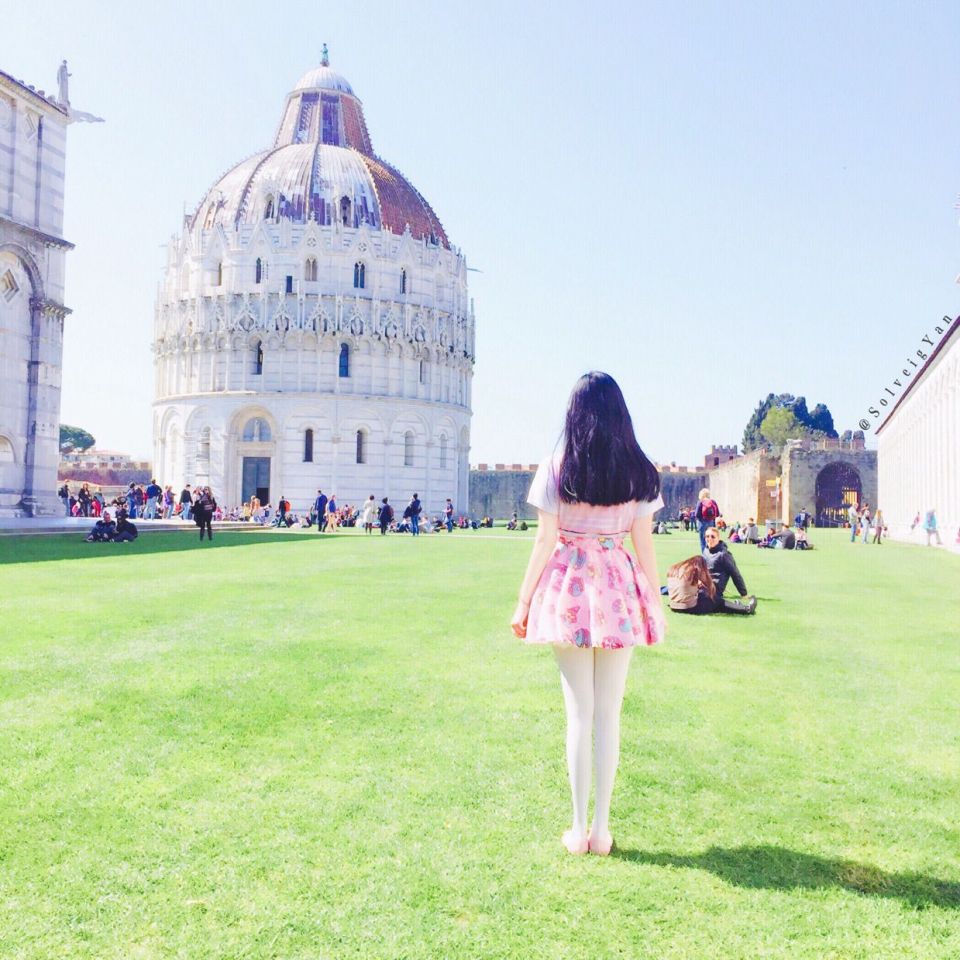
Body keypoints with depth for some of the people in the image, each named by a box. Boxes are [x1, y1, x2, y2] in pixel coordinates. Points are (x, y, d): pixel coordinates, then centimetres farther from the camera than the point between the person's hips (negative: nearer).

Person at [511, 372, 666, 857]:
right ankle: (602, 830, 17)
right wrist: (655, 600, 12)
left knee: (579, 713, 7)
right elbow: (644, 543, 2)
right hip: (618, 590, 1)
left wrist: (523, 601, 2)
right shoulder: (638, 472, 0)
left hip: (569, 590, -1)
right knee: (609, 714, 10)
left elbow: (545, 540, -6)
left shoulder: (556, 469, -5)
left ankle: (579, 830, 14)